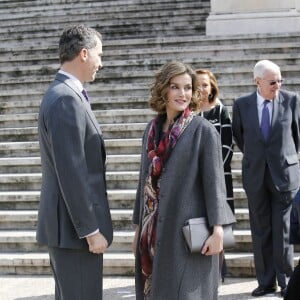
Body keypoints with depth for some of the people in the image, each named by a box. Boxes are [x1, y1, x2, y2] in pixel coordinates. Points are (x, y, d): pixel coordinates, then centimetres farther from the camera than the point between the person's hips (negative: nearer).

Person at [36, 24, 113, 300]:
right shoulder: (66, 99, -18)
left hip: (70, 224, 10)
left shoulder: (64, 94, 13)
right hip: (74, 226, -10)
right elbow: (71, 173, -22)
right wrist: (91, 230, -19)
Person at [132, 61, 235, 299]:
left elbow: (214, 182, -9)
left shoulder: (203, 130, -6)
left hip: (189, 232, -5)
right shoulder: (152, 129, 8)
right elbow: (145, 180, 13)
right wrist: (139, 227, 14)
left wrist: (217, 230, -16)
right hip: (155, 233, 5)